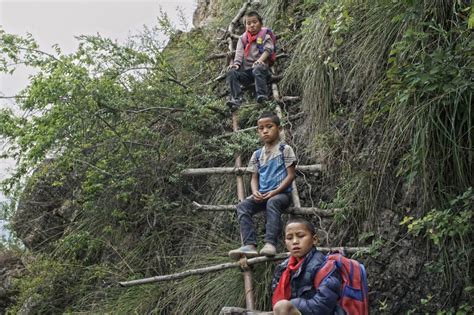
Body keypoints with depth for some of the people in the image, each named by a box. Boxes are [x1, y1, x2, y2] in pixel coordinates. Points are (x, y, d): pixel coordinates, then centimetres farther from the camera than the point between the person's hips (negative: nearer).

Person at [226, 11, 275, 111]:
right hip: (245, 71, 4)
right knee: (232, 72, -22)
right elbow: (239, 53, 9)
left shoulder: (265, 36, 11)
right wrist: (236, 64, -12)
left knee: (258, 69, -38)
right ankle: (236, 99, -32)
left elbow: (268, 49, -6)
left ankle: (262, 96, -45)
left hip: (259, 67, -4)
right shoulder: (242, 38, 21)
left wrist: (260, 60, -25)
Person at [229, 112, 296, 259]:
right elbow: (254, 178, 15)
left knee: (272, 203, -38)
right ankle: (249, 245, -33)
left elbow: (291, 175, -3)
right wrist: (255, 192, -9)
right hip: (262, 195, 5)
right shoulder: (257, 155, 17)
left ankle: (270, 243, -44)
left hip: (282, 193, -5)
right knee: (242, 206, -22)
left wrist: (274, 192, -15)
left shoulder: (285, 149, 3)